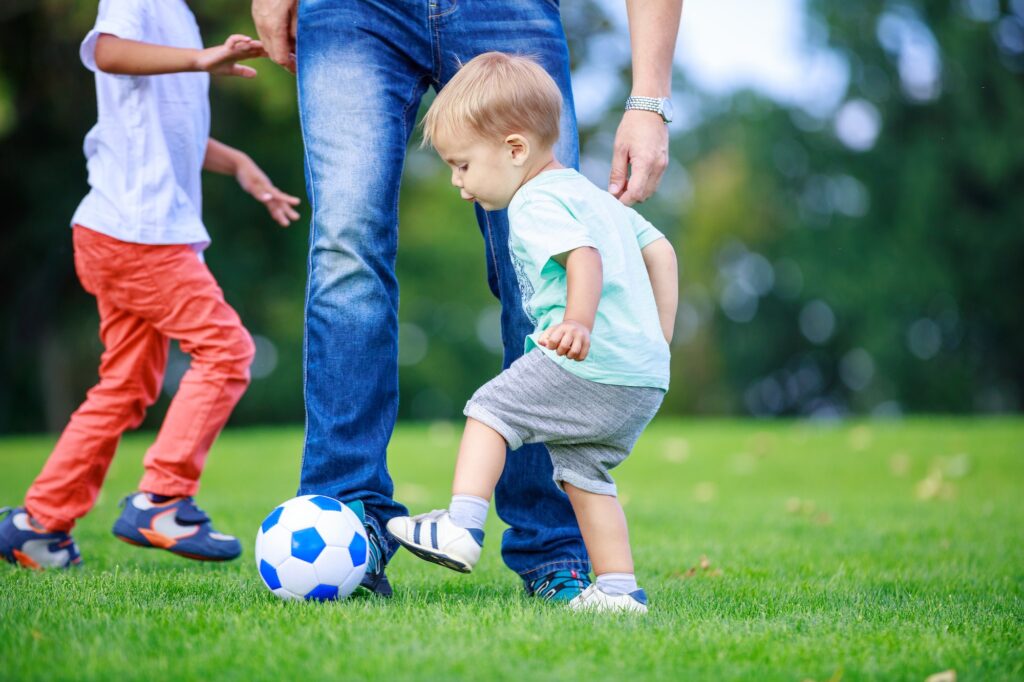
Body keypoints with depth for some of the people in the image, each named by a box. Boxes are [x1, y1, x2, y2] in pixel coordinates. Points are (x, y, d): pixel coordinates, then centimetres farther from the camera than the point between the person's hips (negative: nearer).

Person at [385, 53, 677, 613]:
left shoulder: (536, 203, -6)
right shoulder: (593, 194, 23)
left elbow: (585, 255, -25)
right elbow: (659, 249, 27)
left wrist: (579, 321, -40)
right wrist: (659, 341, 26)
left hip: (590, 367, -9)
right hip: (646, 378, 9)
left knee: (493, 408, 1)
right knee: (581, 469, 16)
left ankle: (462, 526, -6)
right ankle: (618, 588, 14)